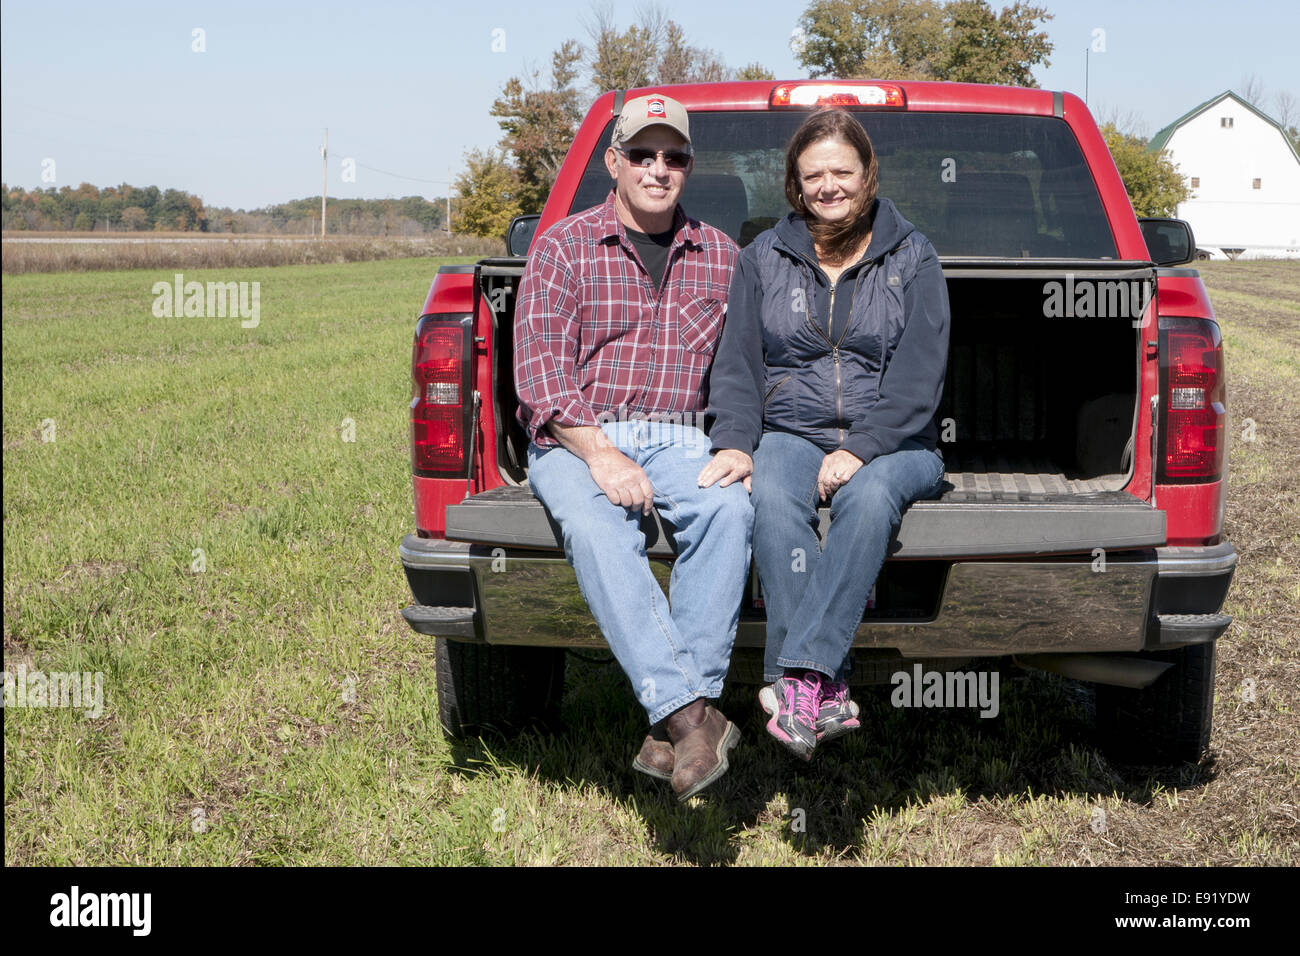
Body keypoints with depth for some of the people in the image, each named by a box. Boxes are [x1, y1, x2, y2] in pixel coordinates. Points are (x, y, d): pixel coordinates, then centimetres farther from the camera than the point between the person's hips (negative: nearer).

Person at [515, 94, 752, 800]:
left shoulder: (718, 256, 16)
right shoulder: (564, 246, 6)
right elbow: (538, 366, -5)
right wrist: (598, 453, -19)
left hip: (677, 437, 2)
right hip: (575, 439, -2)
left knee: (729, 508, -33)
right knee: (597, 528, -37)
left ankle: (670, 731, -35)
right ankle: (691, 713, -42)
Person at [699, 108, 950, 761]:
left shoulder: (911, 259, 6)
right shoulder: (763, 258, 13)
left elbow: (918, 374, -5)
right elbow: (737, 360, 7)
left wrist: (860, 450, -19)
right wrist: (734, 442, -12)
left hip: (891, 443, -1)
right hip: (790, 432, 1)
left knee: (869, 497, -37)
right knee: (772, 500, -35)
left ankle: (799, 678, -43)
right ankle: (828, 693, -41)